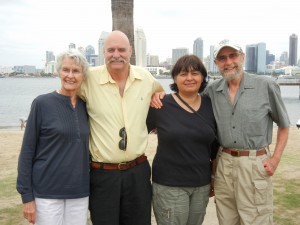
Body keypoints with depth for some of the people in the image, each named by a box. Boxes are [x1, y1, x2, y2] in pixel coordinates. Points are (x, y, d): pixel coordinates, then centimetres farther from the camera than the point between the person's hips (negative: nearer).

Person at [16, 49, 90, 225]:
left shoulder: (85, 106, 4)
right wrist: (27, 196, -8)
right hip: (47, 192, -3)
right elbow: (27, 151, -6)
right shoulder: (42, 103, -7)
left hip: (80, 192, 4)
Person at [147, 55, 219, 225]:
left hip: (202, 185, 4)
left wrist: (215, 177, 14)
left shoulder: (210, 105, 2)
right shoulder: (161, 105, -10)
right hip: (169, 185, -4)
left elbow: (215, 145, 11)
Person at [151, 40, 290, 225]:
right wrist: (160, 93, -8)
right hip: (223, 163, 3)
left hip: (255, 164, -3)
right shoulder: (211, 91, 3)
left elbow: (284, 125, 6)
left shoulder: (266, 86, -3)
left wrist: (276, 158, -3)